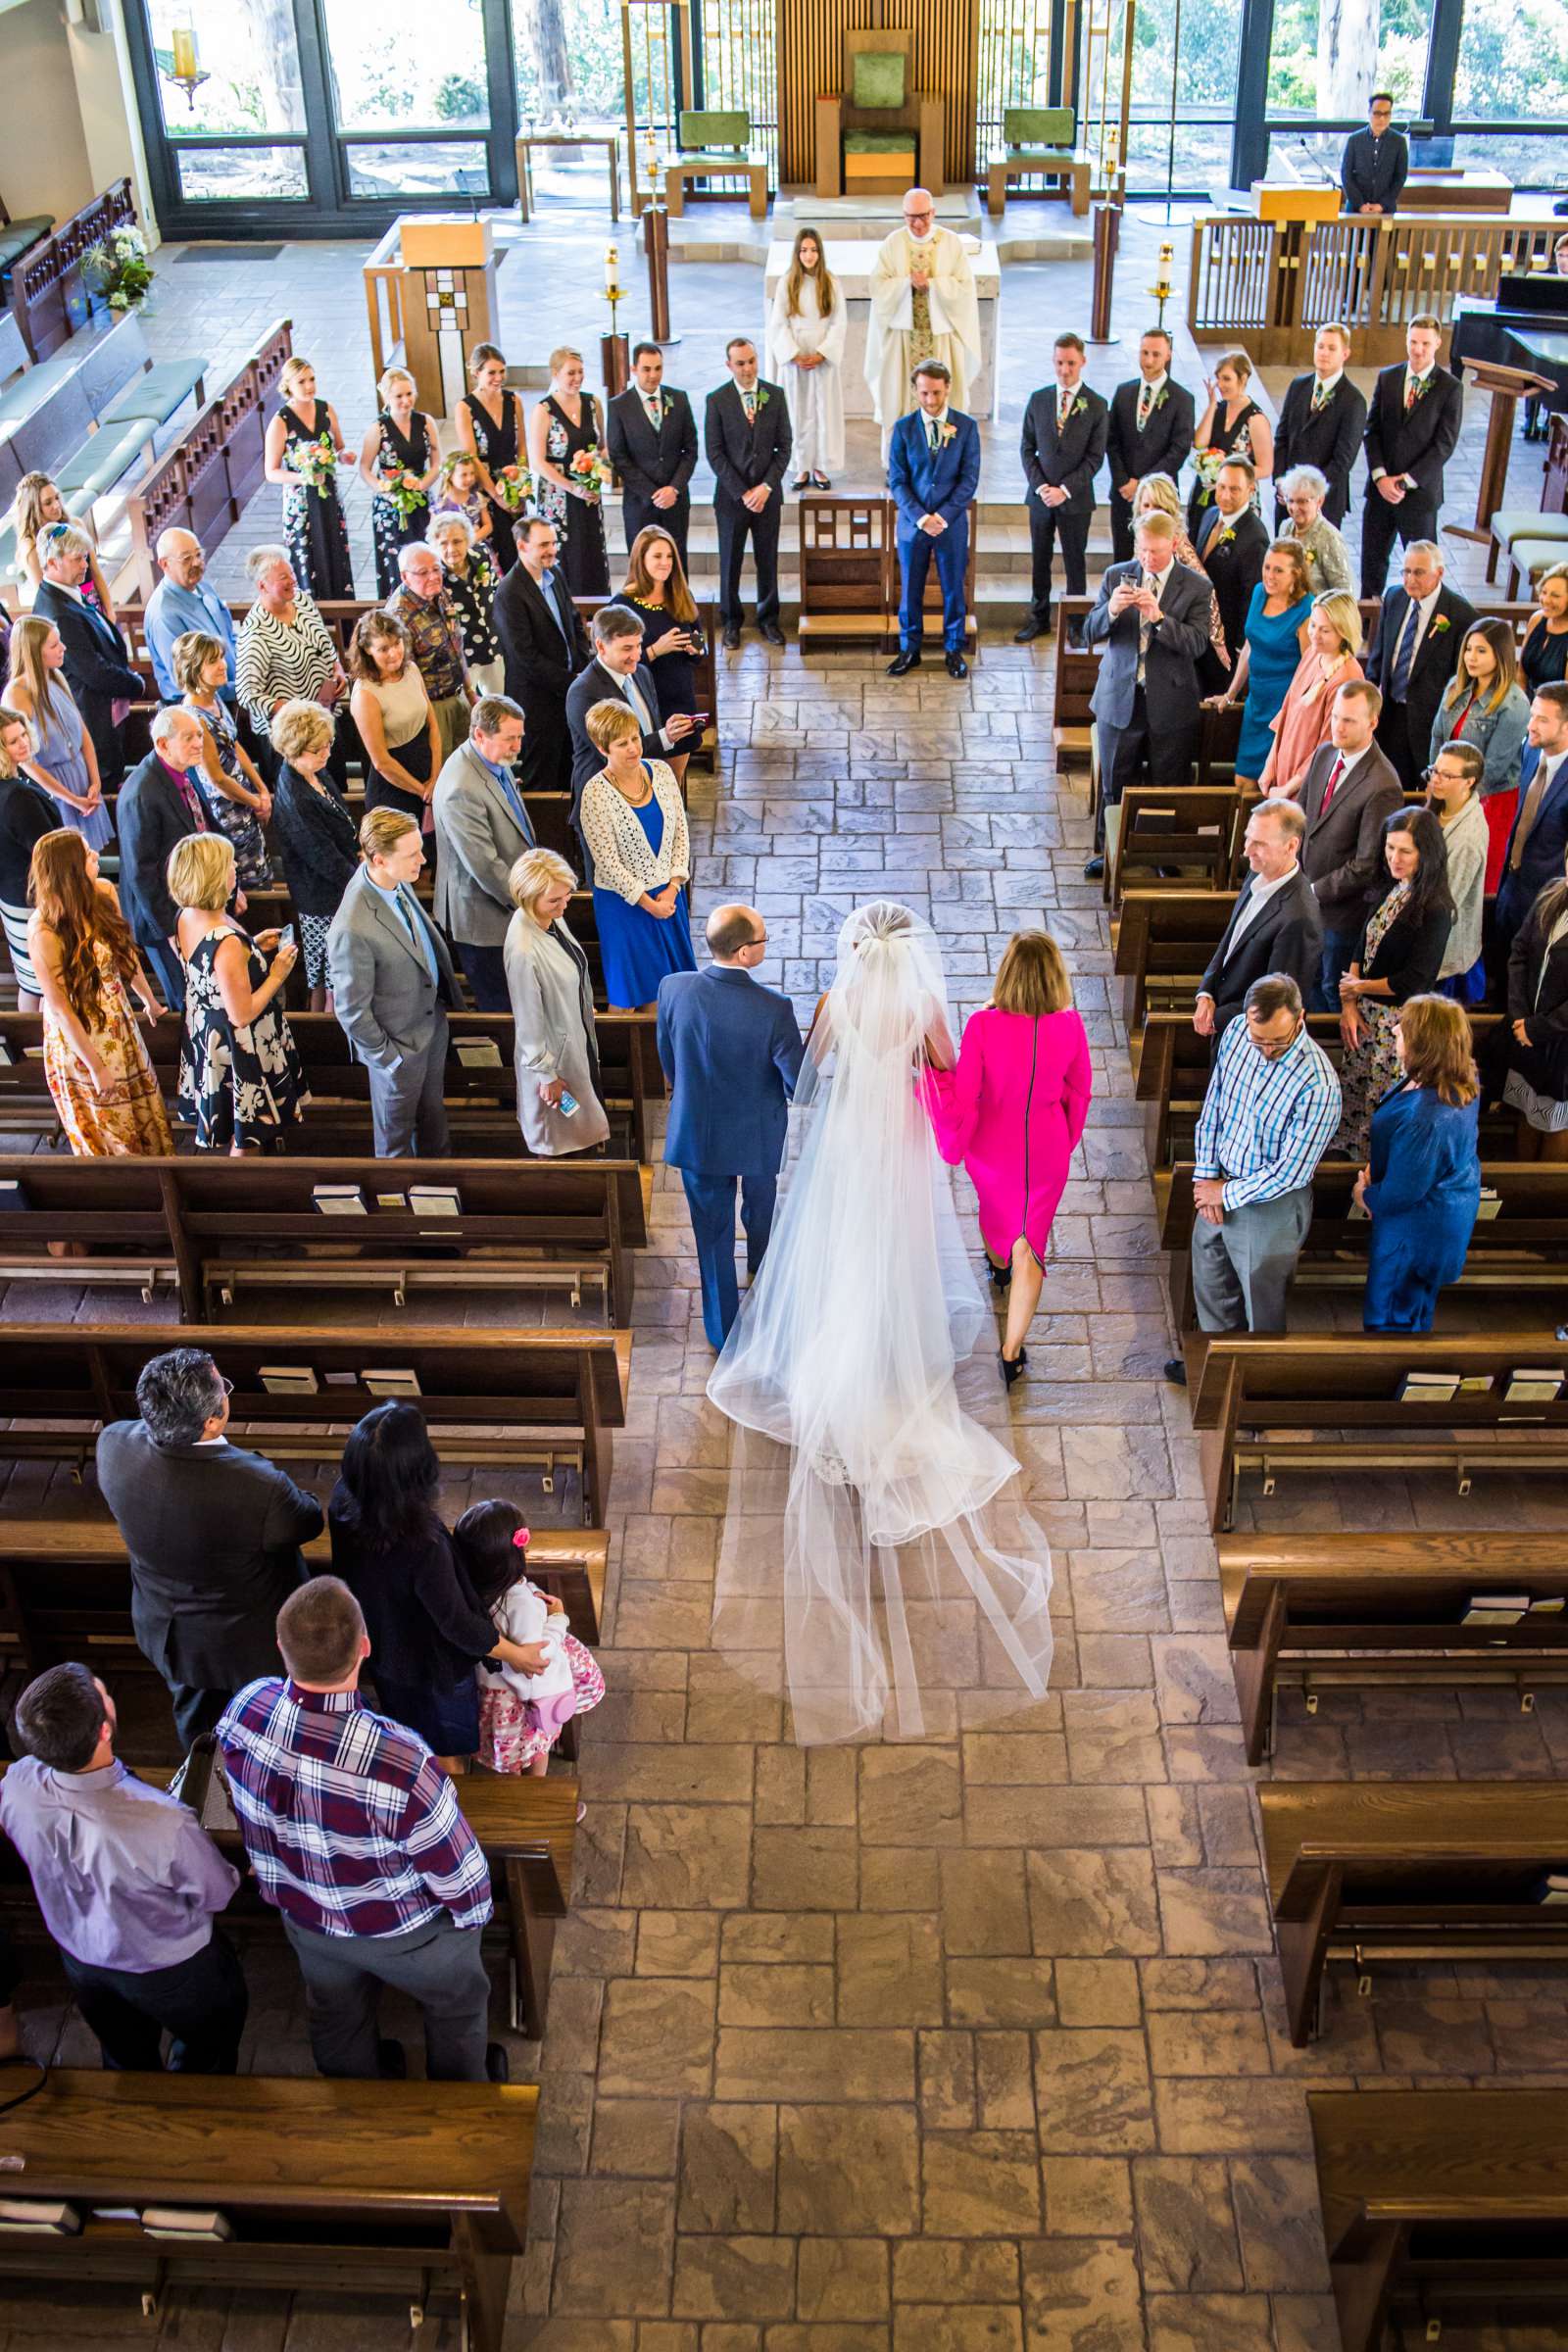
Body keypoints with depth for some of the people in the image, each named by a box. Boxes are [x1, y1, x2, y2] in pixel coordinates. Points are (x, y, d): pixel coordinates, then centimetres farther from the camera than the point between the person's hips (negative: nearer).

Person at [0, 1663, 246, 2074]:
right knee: (207, 2056, 30)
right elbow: (216, 1895, -24)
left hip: (80, 1959, 4)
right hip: (170, 1970, -4)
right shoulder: (165, 1824, -45)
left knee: (127, 2061, 34)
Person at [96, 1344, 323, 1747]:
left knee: (194, 1711, 35)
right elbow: (309, 1522, -20)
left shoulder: (114, 1445, -29)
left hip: (165, 1628, 5)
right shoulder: (259, 1486, -43)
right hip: (250, 1639, -5)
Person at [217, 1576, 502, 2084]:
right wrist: (471, 1914, -4)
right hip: (399, 1928, -4)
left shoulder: (244, 1708, -29)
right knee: (456, 2004, 29)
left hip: (302, 1916, 4)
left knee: (336, 2018, 33)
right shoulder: (401, 1765, -45)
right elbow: (457, 1869, -27)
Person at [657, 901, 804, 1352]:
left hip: (696, 1133, 1)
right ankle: (760, 1271, 61)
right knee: (760, 1202, 31)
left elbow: (668, 1063, -4)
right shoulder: (774, 1010, -30)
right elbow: (800, 1087, -22)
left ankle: (723, 1332, 30)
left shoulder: (673, 989, -21)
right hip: (757, 1136, -1)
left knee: (713, 1232, 18)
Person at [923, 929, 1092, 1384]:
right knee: (1030, 1243, 12)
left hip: (992, 1144, 0)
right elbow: (1079, 1090, -3)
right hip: (1046, 1149, 0)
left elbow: (962, 1100, -23)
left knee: (996, 1208, 32)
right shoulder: (1069, 1026, -20)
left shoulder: (983, 1026, -27)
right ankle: (1012, 1351, 14)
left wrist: (936, 1069, -10)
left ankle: (998, 1267, 65)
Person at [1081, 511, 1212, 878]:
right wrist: (1110, 610, -24)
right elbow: (1090, 634, -3)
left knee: (1169, 787, 9)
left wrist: (1158, 616, -29)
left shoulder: (1196, 587, -6)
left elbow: (1196, 644, -16)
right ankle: (1106, 852, 28)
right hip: (1120, 697, 2)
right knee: (1114, 784, 13)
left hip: (1170, 703, -2)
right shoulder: (1116, 576, 1)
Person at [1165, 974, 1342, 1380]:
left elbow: (1288, 1172, -24)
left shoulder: (1317, 1084, -32)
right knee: (1209, 1278, 27)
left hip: (1271, 1205, -7)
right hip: (1219, 1186, 7)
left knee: (1262, 1303, 14)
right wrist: (1205, 1175, -4)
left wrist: (1227, 1194, -13)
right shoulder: (1237, 1032, -13)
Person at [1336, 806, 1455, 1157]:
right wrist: (1348, 1005, -4)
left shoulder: (1435, 910, -21)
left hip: (1402, 1020, -7)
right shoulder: (1387, 891, 3)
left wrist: (1359, 988, -7)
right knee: (1354, 1090, 17)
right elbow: (1360, 951, 6)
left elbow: (1413, 982, -20)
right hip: (1366, 1013, 7)